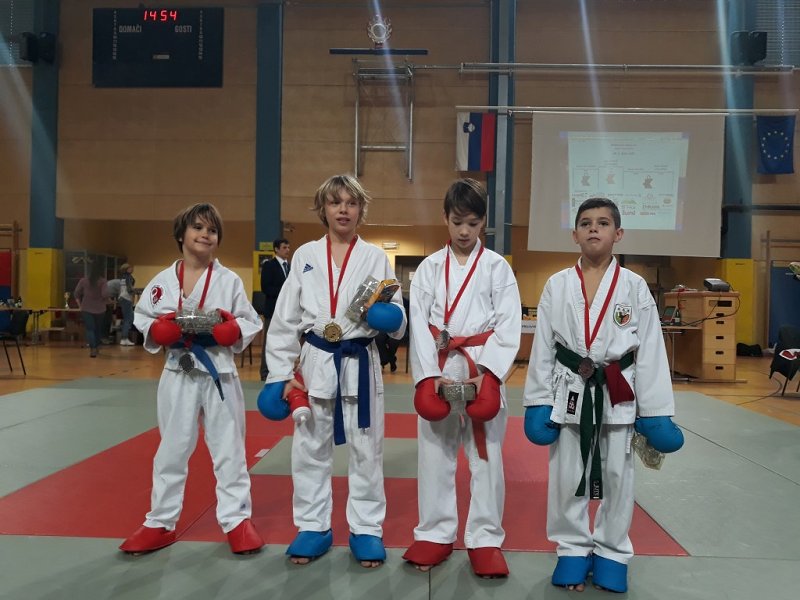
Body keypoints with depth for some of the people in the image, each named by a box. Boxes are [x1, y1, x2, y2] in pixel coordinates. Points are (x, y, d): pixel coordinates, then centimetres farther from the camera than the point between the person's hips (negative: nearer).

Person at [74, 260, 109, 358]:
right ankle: (96, 348, 30)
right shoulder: (103, 281, -9)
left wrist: (80, 305, 10)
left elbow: (76, 294, 2)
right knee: (98, 329, 18)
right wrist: (106, 302, -1)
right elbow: (105, 294, -20)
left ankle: (92, 349, -20)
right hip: (99, 309, 0)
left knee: (89, 329, -1)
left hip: (86, 309, 1)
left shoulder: (83, 280, 0)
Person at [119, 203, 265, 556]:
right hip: (178, 374, 1)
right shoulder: (162, 281, 2)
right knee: (171, 450, 12)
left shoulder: (229, 281, -2)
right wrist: (173, 328, -14)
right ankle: (160, 523, 26)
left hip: (219, 372, -1)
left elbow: (249, 325, 0)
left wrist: (222, 328, -19)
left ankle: (236, 520, 20)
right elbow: (146, 324, 5)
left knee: (229, 449, 6)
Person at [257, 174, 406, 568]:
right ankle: (313, 527, 26)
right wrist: (281, 373, 0)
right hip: (315, 363, 1)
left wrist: (387, 316, -24)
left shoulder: (375, 257, 1)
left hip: (359, 364, -1)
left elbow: (397, 320, 0)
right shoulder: (305, 256, 4)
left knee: (366, 450, 7)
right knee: (310, 448, 10)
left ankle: (366, 529, 23)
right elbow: (285, 318, 4)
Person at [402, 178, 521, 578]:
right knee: (435, 455, 9)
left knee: (486, 457, 5)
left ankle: (485, 539, 19)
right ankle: (435, 534, 24)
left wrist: (485, 372, -16)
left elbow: (509, 326, -4)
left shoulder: (497, 267, 2)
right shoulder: (429, 268, 5)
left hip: (484, 373, -1)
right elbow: (419, 324, -2)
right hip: (437, 371, 1)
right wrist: (430, 375, -13)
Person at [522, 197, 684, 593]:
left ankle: (611, 553, 30)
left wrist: (655, 412, -3)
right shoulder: (557, 286, -1)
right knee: (567, 476, 9)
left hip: (618, 394, 0)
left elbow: (650, 351, -2)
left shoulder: (635, 287, -3)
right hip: (570, 392, 1)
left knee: (616, 478, 11)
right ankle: (573, 549, 28)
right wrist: (537, 402, -1)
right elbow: (543, 347, 1)